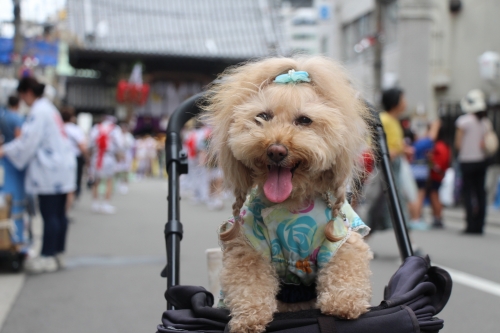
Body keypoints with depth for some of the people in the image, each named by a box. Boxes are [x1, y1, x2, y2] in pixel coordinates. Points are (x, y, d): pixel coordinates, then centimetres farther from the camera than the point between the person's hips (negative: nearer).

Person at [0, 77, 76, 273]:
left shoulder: (38, 112, -12)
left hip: (49, 172, -10)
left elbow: (28, 142, -15)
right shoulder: (49, 108, 18)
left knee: (49, 215, -6)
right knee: (59, 214, 10)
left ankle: (48, 258, -3)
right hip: (62, 168, 10)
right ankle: (58, 254, 15)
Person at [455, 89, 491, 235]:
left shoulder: (463, 121, -11)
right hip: (482, 161, 4)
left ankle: (471, 224, -7)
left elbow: (458, 143, -7)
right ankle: (479, 225, 12)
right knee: (480, 191, 9)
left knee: (468, 191, 0)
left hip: (467, 161, -4)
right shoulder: (486, 122, 2)